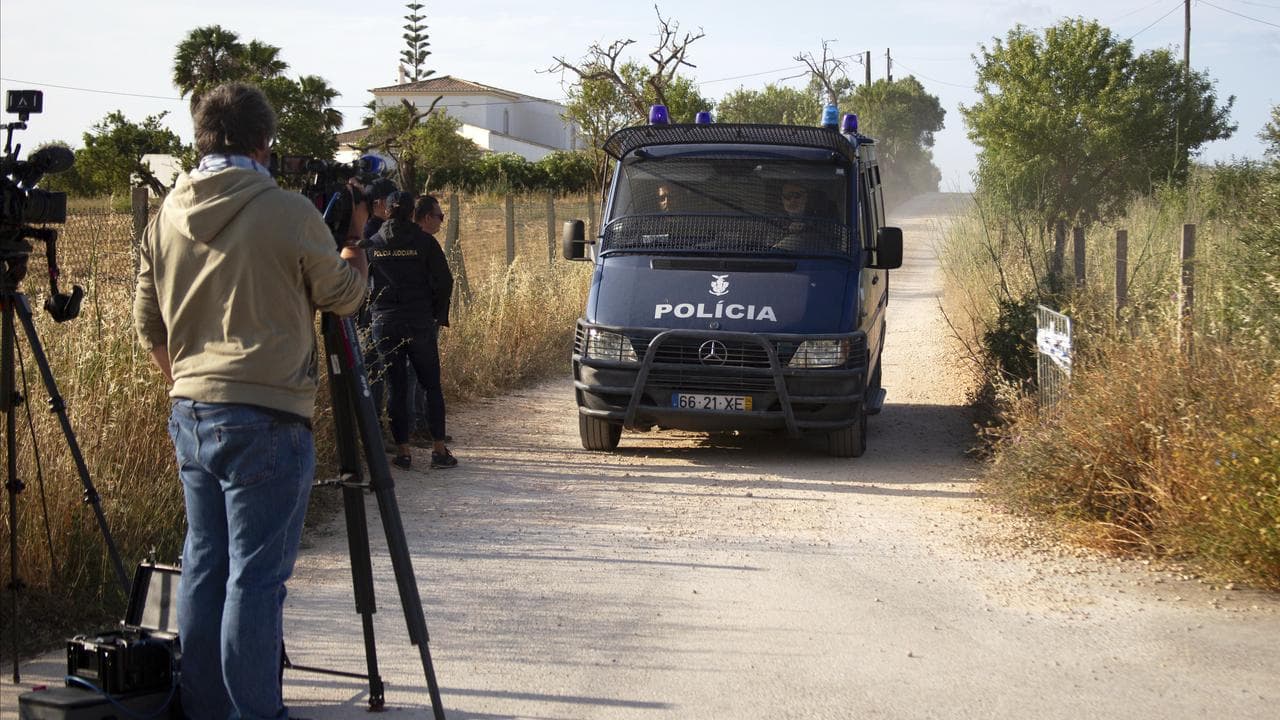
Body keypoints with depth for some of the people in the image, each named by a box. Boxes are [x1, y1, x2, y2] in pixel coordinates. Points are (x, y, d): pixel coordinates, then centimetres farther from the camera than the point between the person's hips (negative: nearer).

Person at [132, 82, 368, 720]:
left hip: (189, 414, 6)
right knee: (255, 575, -3)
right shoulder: (289, 213, -11)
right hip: (265, 419, -6)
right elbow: (343, 296, 3)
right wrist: (355, 233, 20)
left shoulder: (168, 215, 7)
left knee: (203, 566, 13)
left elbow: (148, 323, 14)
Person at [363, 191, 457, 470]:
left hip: (385, 322, 2)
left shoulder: (373, 244, 4)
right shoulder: (424, 241, -3)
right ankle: (438, 449, 3)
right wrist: (439, 316, 6)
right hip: (420, 322, -2)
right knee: (432, 385, 6)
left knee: (396, 387, 6)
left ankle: (402, 451, 5)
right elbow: (443, 282, -5)